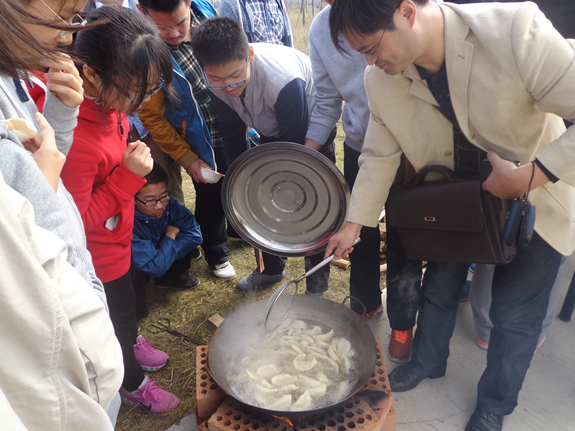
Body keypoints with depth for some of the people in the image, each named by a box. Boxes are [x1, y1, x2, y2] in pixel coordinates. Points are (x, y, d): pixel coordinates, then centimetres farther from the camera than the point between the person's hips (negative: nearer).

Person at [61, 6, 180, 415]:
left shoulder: (107, 100, -11)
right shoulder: (77, 140, -39)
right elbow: (78, 219, -29)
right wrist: (127, 176, -34)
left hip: (117, 237, 8)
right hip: (97, 256, -8)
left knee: (127, 299, 32)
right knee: (116, 312, 18)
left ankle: (131, 343, 62)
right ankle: (132, 382, 47)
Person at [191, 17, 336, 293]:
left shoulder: (284, 81, -40)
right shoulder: (215, 81, -22)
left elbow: (295, 147, -30)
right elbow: (233, 135, -7)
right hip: (272, 132, 6)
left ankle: (317, 286, 8)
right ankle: (272, 269, 29)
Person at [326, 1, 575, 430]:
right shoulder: (381, 80, -17)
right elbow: (380, 156, -5)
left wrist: (528, 177, -31)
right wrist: (353, 224, -1)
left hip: (534, 200, -3)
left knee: (515, 313, 8)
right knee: (439, 287, 18)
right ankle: (428, 361, 49)